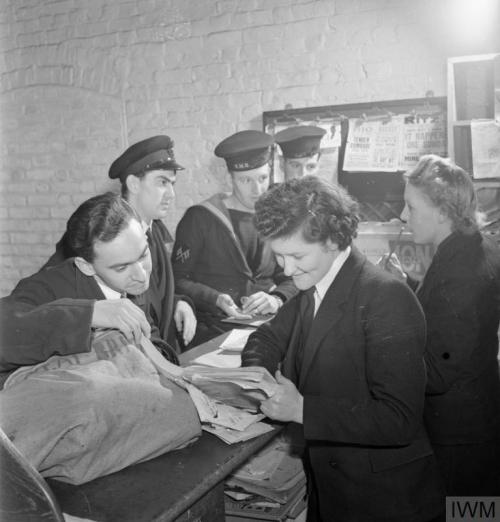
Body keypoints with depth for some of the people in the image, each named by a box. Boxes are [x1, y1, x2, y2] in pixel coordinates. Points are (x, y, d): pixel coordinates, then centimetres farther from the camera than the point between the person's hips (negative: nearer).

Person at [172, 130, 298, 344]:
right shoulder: (200, 218, 0)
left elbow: (293, 280, 12)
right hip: (213, 326, -4)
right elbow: (178, 280, -1)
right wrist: (216, 299, -18)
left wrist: (277, 299, -11)